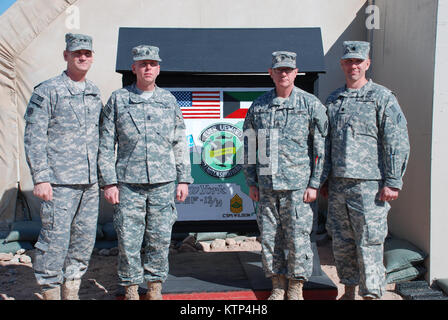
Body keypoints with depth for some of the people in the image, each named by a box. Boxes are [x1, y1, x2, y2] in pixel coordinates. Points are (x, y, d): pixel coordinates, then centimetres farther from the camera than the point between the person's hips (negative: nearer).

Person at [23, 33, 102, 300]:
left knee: (85, 238, 10)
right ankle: (51, 292, 14)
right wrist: (40, 178, -13)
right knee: (55, 238, -2)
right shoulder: (47, 91, -4)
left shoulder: (94, 93, 14)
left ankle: (72, 291, 24)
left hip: (90, 181, 6)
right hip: (59, 181, -6)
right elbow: (34, 137, -7)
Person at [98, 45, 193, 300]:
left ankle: (155, 287, 24)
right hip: (128, 183, -1)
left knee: (160, 238, 7)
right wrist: (108, 182, -3)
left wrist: (184, 179, 5)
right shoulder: (118, 99, 4)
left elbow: (181, 144, 11)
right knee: (128, 240, 3)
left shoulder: (169, 101, 9)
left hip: (163, 183, 2)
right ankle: (131, 288, 21)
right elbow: (106, 145, 4)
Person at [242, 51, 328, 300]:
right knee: (269, 237, 8)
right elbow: (249, 146, 14)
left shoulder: (311, 104, 0)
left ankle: (296, 289, 18)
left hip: (297, 185, -3)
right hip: (266, 186, 3)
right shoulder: (258, 106, 9)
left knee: (297, 239, 1)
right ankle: (278, 287, 23)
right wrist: (251, 182, 9)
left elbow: (322, 148, 0)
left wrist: (314, 184, -6)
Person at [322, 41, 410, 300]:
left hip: (369, 185, -6)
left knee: (369, 244, -3)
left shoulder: (383, 98, -1)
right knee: (341, 243, 13)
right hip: (338, 184, 6)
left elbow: (398, 143, -6)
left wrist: (393, 182, -12)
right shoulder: (333, 100, 15)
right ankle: (349, 291, 27)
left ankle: (372, 294, 10)